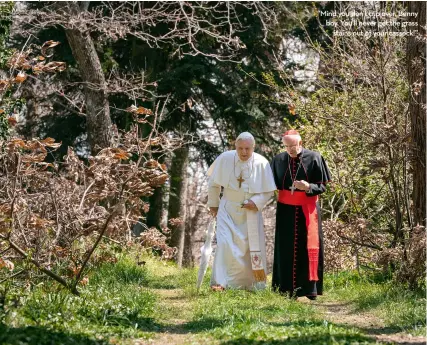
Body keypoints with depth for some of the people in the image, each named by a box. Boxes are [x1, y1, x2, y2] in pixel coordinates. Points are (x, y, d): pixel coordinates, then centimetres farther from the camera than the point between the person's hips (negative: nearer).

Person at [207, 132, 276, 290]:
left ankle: (252, 284, 21)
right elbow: (214, 183, 3)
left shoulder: (262, 163, -14)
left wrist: (256, 202, -20)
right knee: (224, 244, -14)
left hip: (250, 211, 0)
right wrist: (213, 204, 8)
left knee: (252, 248, 6)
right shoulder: (225, 158, -12)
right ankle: (220, 282, -11)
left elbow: (268, 190, -4)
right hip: (228, 209, 0)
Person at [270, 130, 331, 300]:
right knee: (285, 250, 5)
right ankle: (286, 289, 12)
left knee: (307, 249, 0)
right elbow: (272, 184, 13)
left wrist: (308, 187, -23)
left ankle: (308, 290, 5)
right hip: (286, 211, 3)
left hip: (307, 211, -3)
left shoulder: (314, 158, -7)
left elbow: (322, 186, -5)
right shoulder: (279, 160, 2)